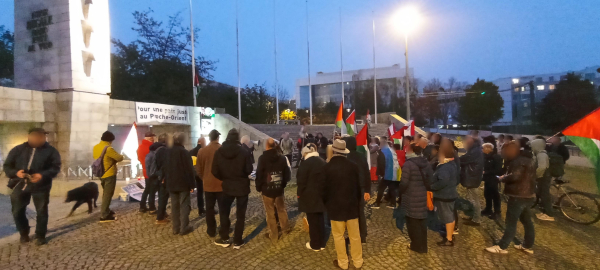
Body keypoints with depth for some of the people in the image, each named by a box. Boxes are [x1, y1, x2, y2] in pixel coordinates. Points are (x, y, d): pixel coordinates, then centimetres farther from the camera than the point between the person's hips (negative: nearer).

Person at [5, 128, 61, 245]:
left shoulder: (50, 151, -5)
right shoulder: (18, 149, 0)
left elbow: (55, 167, -8)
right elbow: (7, 166, 2)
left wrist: (43, 175, -26)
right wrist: (16, 173, -21)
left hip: (41, 186, -2)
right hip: (20, 185, 2)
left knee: (41, 212, 5)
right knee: (17, 211, 9)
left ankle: (40, 236, 21)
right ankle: (24, 234, 31)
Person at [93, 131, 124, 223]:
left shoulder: (96, 147, 6)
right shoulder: (108, 148, -21)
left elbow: (96, 158, 17)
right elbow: (120, 158, -18)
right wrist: (114, 158, 4)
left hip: (101, 174, 9)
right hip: (109, 175, -9)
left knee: (105, 194, 21)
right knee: (108, 195, -2)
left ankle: (106, 211, 32)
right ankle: (104, 216, 2)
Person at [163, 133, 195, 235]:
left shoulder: (168, 153, 6)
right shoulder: (184, 152, -12)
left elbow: (165, 168, 12)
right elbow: (190, 169, -14)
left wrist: (167, 182, 18)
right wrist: (192, 184, -9)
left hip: (171, 183, 5)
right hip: (183, 183, -5)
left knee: (174, 206, 10)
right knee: (184, 205, 1)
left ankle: (176, 228, 16)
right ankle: (184, 228, 3)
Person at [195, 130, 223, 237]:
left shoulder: (202, 151, -3)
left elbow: (198, 169, 2)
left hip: (208, 184, 2)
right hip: (222, 184, -1)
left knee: (209, 208, 11)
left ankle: (211, 231, 17)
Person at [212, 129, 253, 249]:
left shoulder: (219, 152, -6)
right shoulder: (244, 152, -15)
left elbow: (215, 171, -5)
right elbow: (249, 170, -11)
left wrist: (224, 178, 12)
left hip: (227, 186, 2)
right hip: (242, 186, -2)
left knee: (224, 211, 20)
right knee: (240, 214, 9)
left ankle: (224, 239, 24)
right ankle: (238, 241, 15)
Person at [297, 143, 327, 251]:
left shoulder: (306, 163, -15)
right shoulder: (323, 162, 4)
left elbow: (302, 181, -14)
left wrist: (300, 194, -1)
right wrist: (323, 192, 16)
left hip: (310, 196, -6)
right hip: (322, 195, 7)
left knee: (312, 221, 5)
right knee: (320, 219, 16)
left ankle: (315, 245, 17)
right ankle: (322, 243, 27)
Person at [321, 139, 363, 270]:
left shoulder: (327, 167, -13)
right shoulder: (353, 165, -8)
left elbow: (324, 188, -6)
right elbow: (358, 186, 1)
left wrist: (326, 204, 10)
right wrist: (358, 202, 15)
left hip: (335, 206, -2)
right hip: (352, 205, 3)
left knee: (338, 236, 11)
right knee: (355, 235, 15)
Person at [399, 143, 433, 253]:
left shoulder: (408, 164, -18)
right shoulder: (426, 163, 4)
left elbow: (404, 183, -18)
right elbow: (430, 179, 8)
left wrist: (400, 191, 0)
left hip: (412, 199, -7)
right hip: (423, 197, 7)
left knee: (413, 223, 9)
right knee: (422, 222, 18)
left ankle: (416, 245, 20)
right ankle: (423, 245, 29)